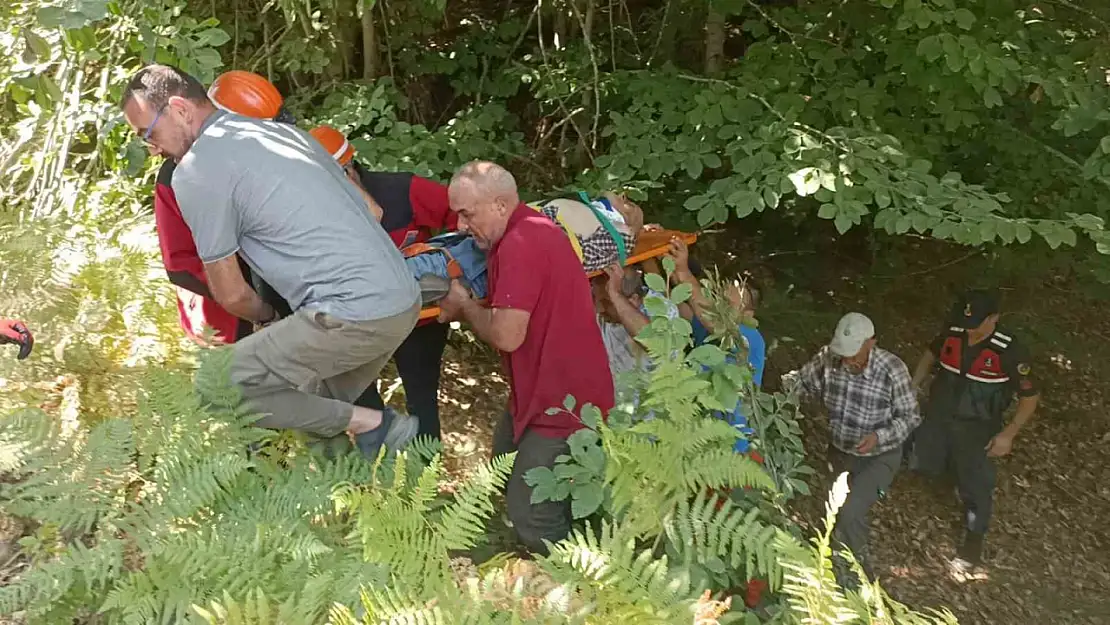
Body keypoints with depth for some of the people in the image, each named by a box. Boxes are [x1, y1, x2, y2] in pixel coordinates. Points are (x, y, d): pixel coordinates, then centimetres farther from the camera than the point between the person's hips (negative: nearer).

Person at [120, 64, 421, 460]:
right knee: (324, 406, 26)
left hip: (351, 316, -9)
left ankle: (369, 424, 1)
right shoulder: (282, 130, 19)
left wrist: (269, 319, 23)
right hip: (404, 300, 9)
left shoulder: (195, 171, -5)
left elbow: (230, 293, 0)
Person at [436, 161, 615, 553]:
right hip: (545, 391, 11)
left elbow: (507, 335, -28)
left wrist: (464, 306, -10)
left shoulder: (520, 243, -24)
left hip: (563, 403, -11)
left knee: (532, 521, -7)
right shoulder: (531, 230, 10)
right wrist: (466, 308, 0)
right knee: (505, 463, 25)